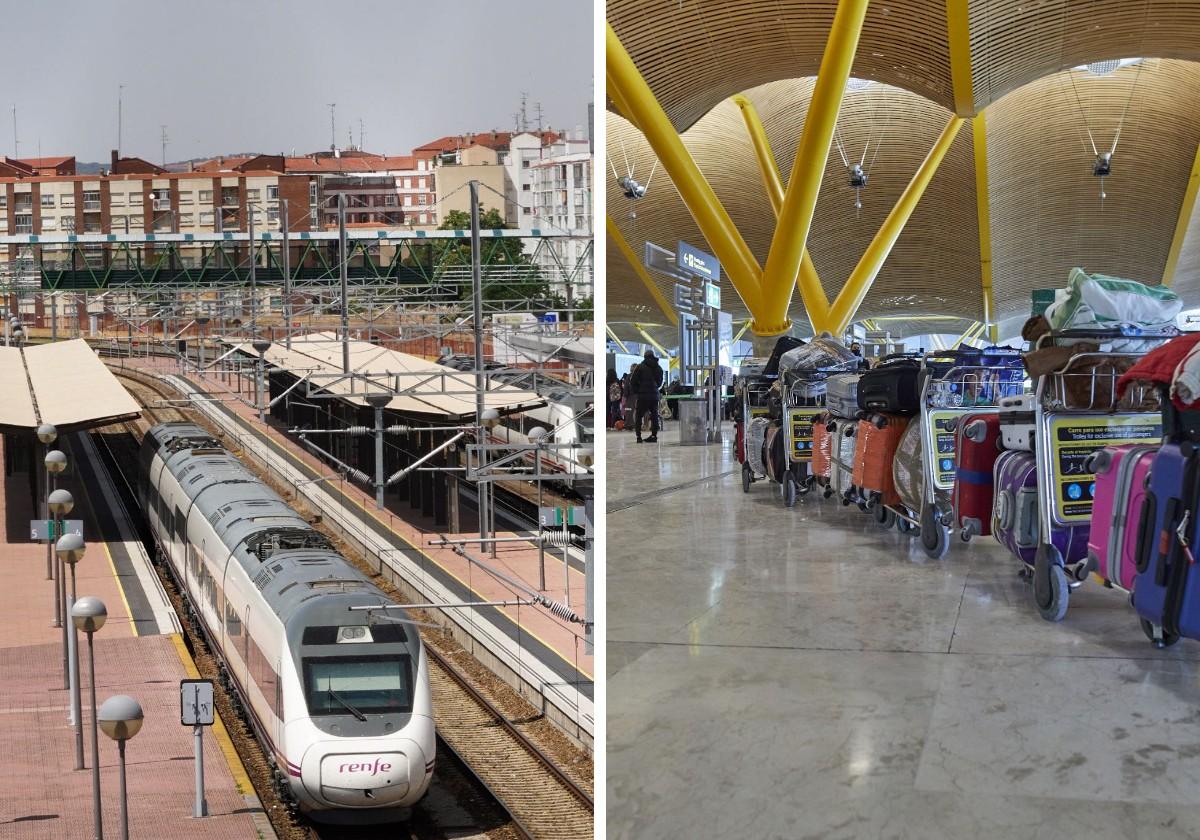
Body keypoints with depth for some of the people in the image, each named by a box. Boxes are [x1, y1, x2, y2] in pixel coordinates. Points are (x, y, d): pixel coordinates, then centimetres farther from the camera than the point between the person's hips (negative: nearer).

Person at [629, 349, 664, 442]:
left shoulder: (640, 367, -6)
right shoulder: (658, 368, 10)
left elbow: (632, 381, -5)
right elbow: (660, 382, 18)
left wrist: (635, 391, 7)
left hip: (642, 395, -4)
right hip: (654, 395, 4)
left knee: (638, 416, 3)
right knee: (654, 416, 11)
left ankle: (638, 436, -5)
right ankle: (654, 435, 9)